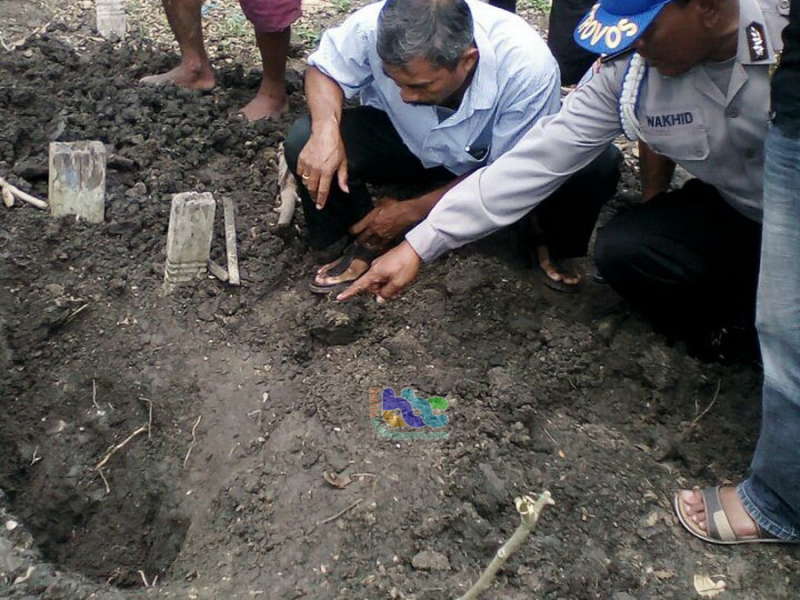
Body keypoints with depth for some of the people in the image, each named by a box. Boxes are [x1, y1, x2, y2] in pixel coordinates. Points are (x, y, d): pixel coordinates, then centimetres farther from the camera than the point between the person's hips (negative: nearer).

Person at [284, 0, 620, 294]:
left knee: (596, 167, -27)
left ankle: (554, 245, 5)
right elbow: (325, 68, -10)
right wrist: (326, 130, -32)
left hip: (494, 158, -1)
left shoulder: (528, 65, -35)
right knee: (304, 143, -25)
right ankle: (365, 242, 0)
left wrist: (412, 211, -22)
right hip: (405, 142, 2)